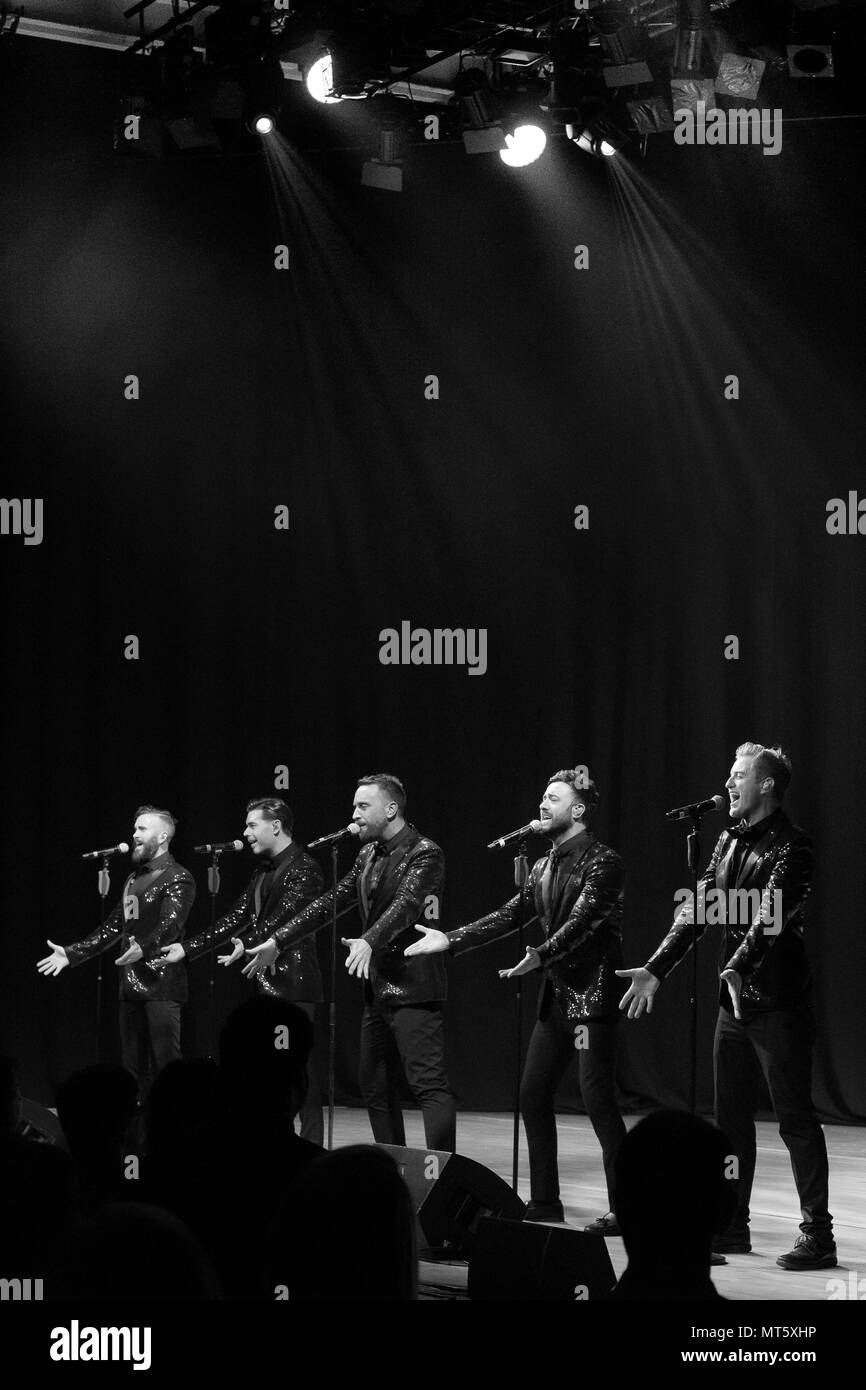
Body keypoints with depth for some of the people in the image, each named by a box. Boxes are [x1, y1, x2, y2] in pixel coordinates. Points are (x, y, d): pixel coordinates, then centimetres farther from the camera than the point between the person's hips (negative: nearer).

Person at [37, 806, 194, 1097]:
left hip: (161, 984, -8)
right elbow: (113, 926, 23)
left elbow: (171, 923, -20)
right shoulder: (134, 879, 20)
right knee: (133, 1065, 7)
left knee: (165, 1064, -10)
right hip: (131, 985, 8)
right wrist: (71, 953, 17)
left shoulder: (178, 878, -5)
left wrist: (144, 948, -39)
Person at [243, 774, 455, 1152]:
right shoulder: (368, 854, 14)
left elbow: (405, 904, -27)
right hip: (377, 989, 9)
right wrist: (278, 941, 11)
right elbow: (330, 902, 16)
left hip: (413, 989, -9)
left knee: (429, 1084, -13)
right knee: (374, 1085, 12)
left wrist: (369, 942, -43)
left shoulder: (424, 853, -11)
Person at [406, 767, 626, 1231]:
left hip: (591, 993, -9)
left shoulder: (602, 862, -10)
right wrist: (450, 940, 6)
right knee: (533, 1094, 9)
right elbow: (508, 916, 13)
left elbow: (581, 920, -22)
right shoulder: (545, 866, 14)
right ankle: (544, 1201, 18)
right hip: (557, 993, 9)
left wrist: (539, 956, -36)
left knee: (597, 1098, -10)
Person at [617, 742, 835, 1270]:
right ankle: (732, 1226, 22)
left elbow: (770, 913, -26)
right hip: (735, 996, 8)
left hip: (778, 999, -8)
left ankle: (818, 1235, 2)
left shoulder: (791, 845, -13)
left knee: (795, 1117, -4)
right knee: (731, 1114, 13)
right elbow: (698, 910, 11)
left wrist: (738, 967, -38)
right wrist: (654, 970, 4)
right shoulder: (729, 841, 11)